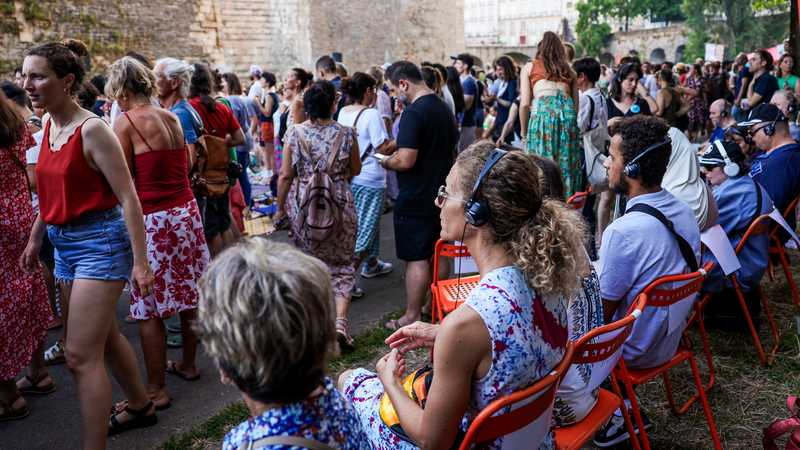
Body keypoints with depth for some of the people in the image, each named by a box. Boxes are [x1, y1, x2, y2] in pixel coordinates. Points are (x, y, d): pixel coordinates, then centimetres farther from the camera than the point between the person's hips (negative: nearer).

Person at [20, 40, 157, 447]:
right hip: (64, 242, 9)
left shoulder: (92, 130, -17)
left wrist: (140, 262, -20)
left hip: (99, 240, -9)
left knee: (81, 355, -8)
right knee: (104, 337, 21)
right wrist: (35, 238, 22)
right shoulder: (49, 126, 6)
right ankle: (141, 406, 41)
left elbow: (128, 198, -18)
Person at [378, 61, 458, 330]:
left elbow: (406, 160, -27)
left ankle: (412, 317, 7)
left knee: (416, 258, -2)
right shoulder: (444, 108, 10)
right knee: (438, 254, 18)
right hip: (442, 194, 9)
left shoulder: (413, 113, -19)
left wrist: (386, 162, -6)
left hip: (416, 200, -9)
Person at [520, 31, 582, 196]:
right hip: (567, 110, 3)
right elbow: (576, 104, 18)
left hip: (543, 109, -3)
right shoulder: (568, 70, 27)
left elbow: (524, 104, 9)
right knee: (567, 163, 7)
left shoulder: (529, 67, 18)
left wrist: (524, 132, 17)